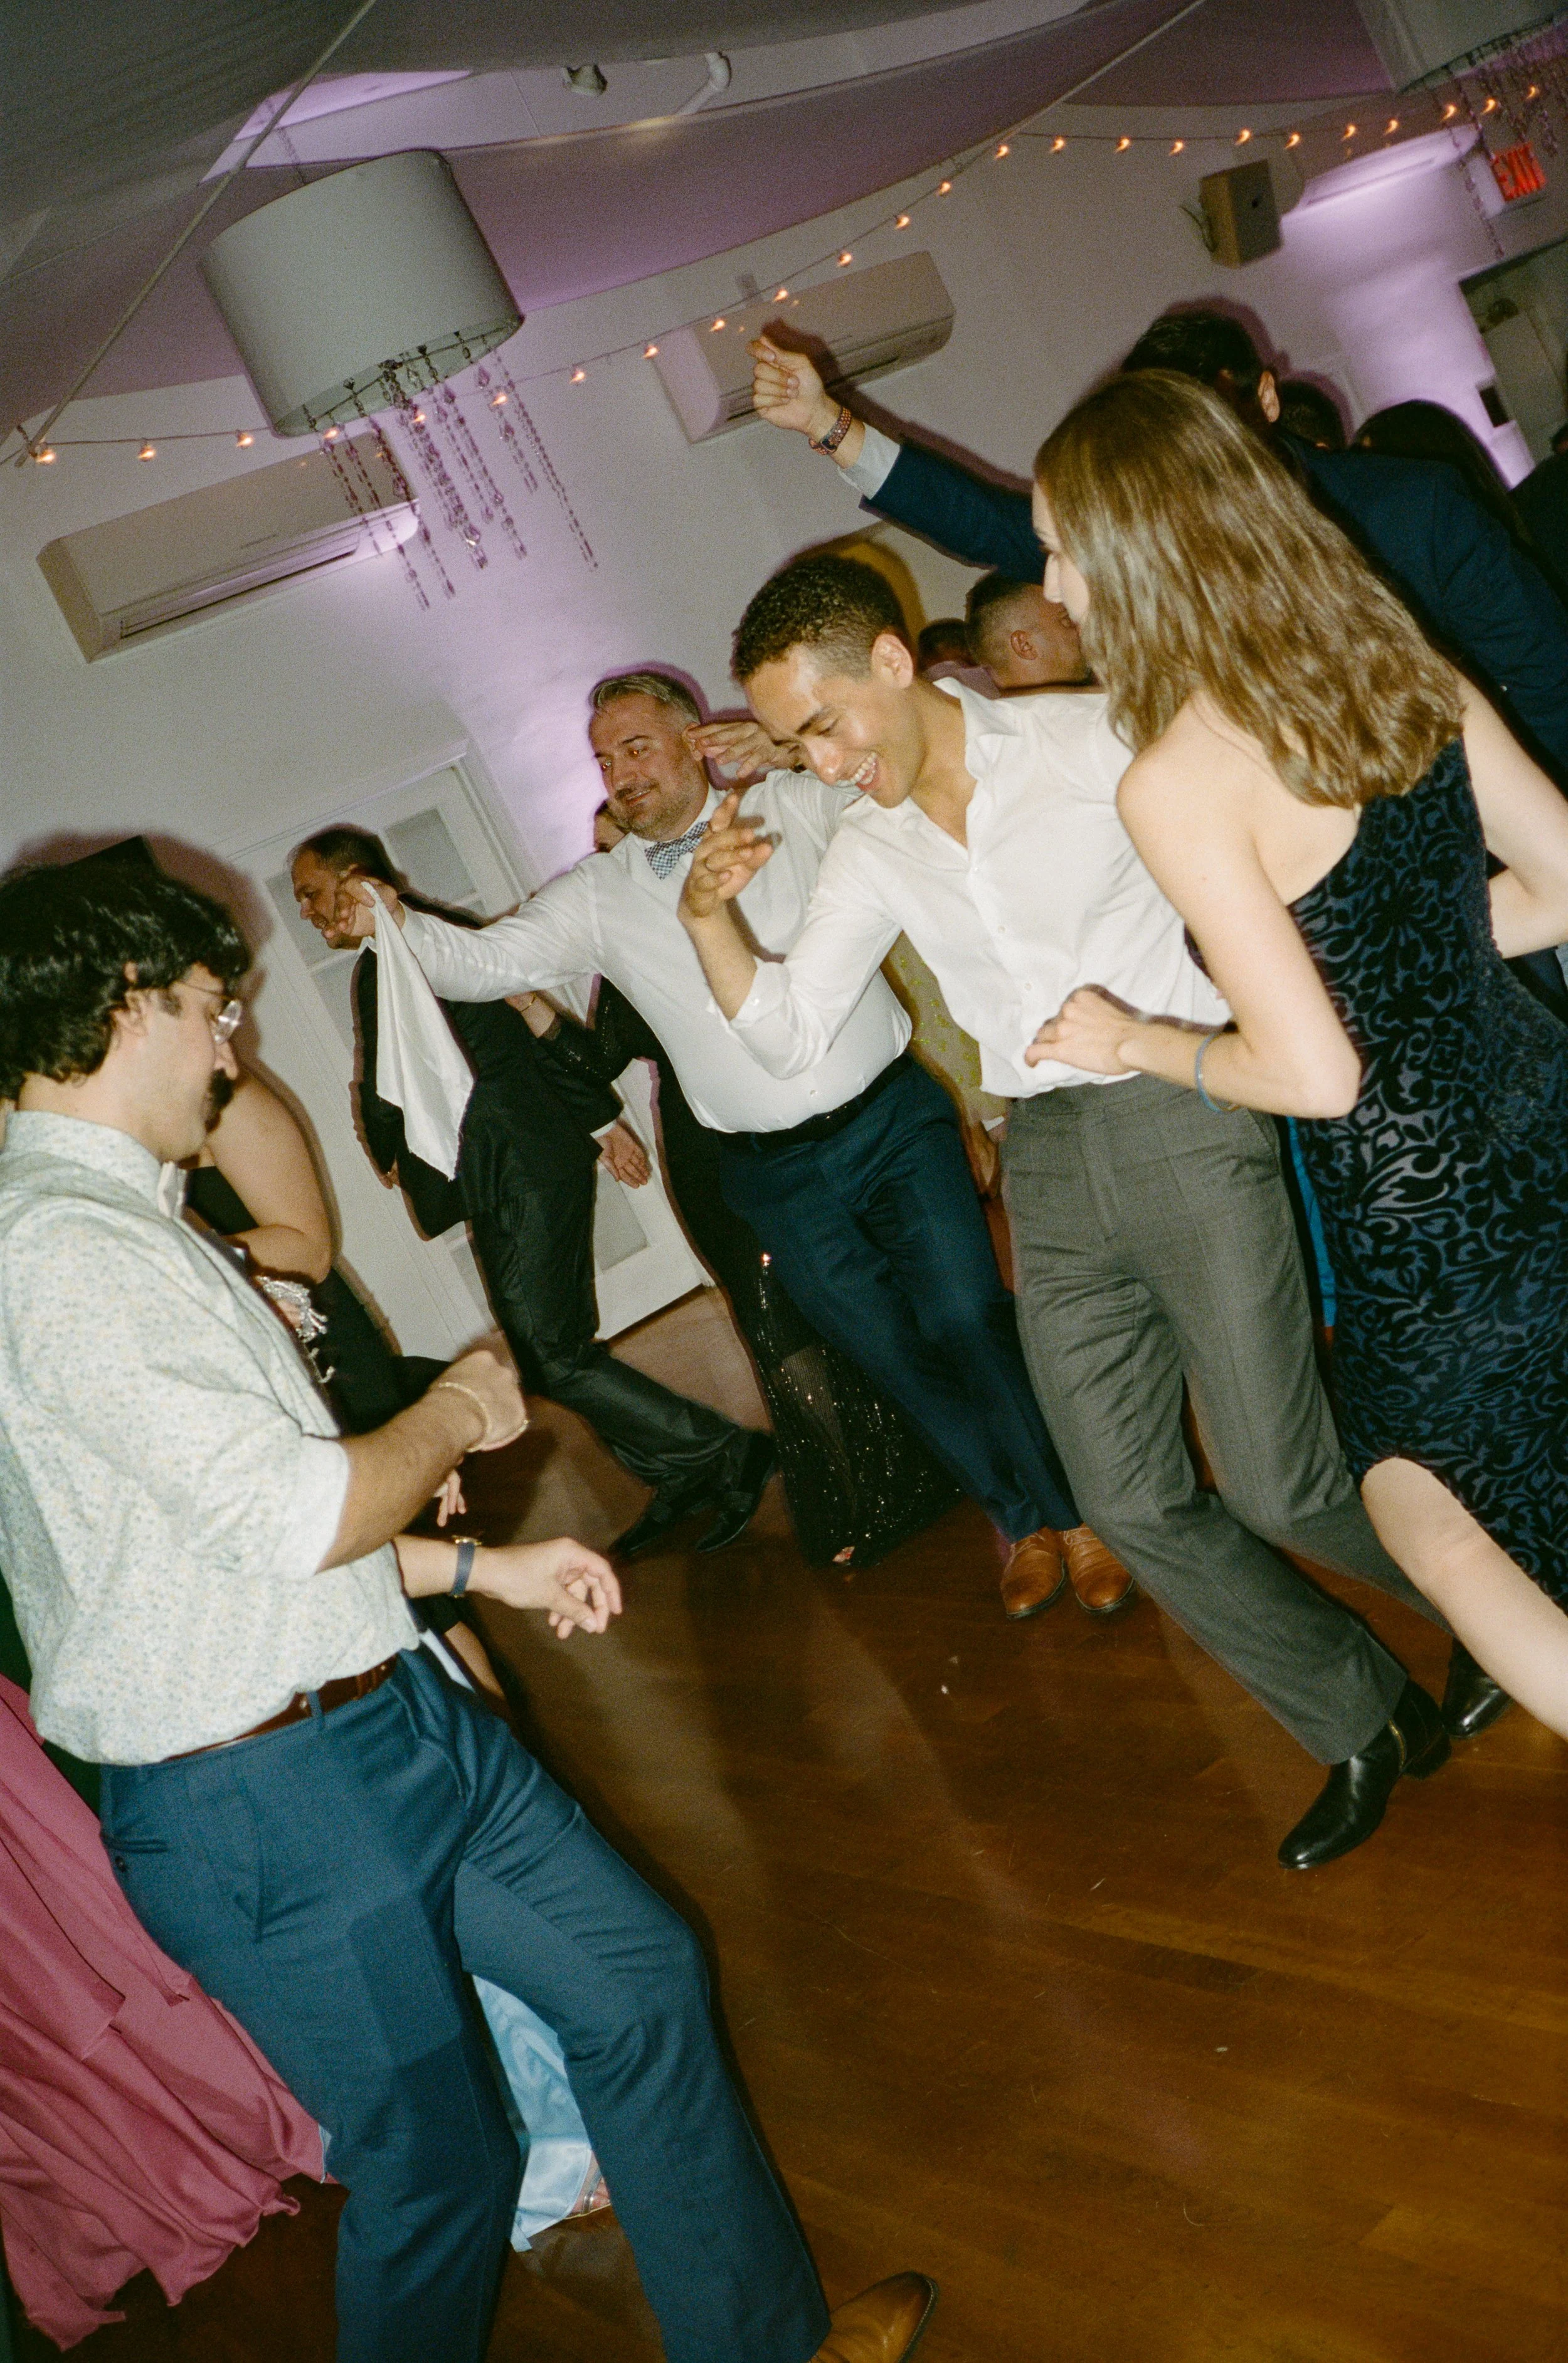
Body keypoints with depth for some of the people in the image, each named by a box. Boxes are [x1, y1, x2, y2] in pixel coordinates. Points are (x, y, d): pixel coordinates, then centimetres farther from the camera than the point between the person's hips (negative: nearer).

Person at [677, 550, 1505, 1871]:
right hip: (1048, 1161, 5)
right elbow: (789, 1035, 8)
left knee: (1279, 1482, -7)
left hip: (1184, 1116, -5)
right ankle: (1366, 1724, 23)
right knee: (1134, 1504, 4)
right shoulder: (870, 851, 8)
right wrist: (710, 918, -6)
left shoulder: (1096, 740, -6)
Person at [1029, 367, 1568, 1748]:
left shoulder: (1175, 783, -20)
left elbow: (1314, 1074, -20)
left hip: (1423, 1229, -6)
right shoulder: (1406, 668, 0)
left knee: (1423, 1499, 18)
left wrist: (1131, 1042, -4)